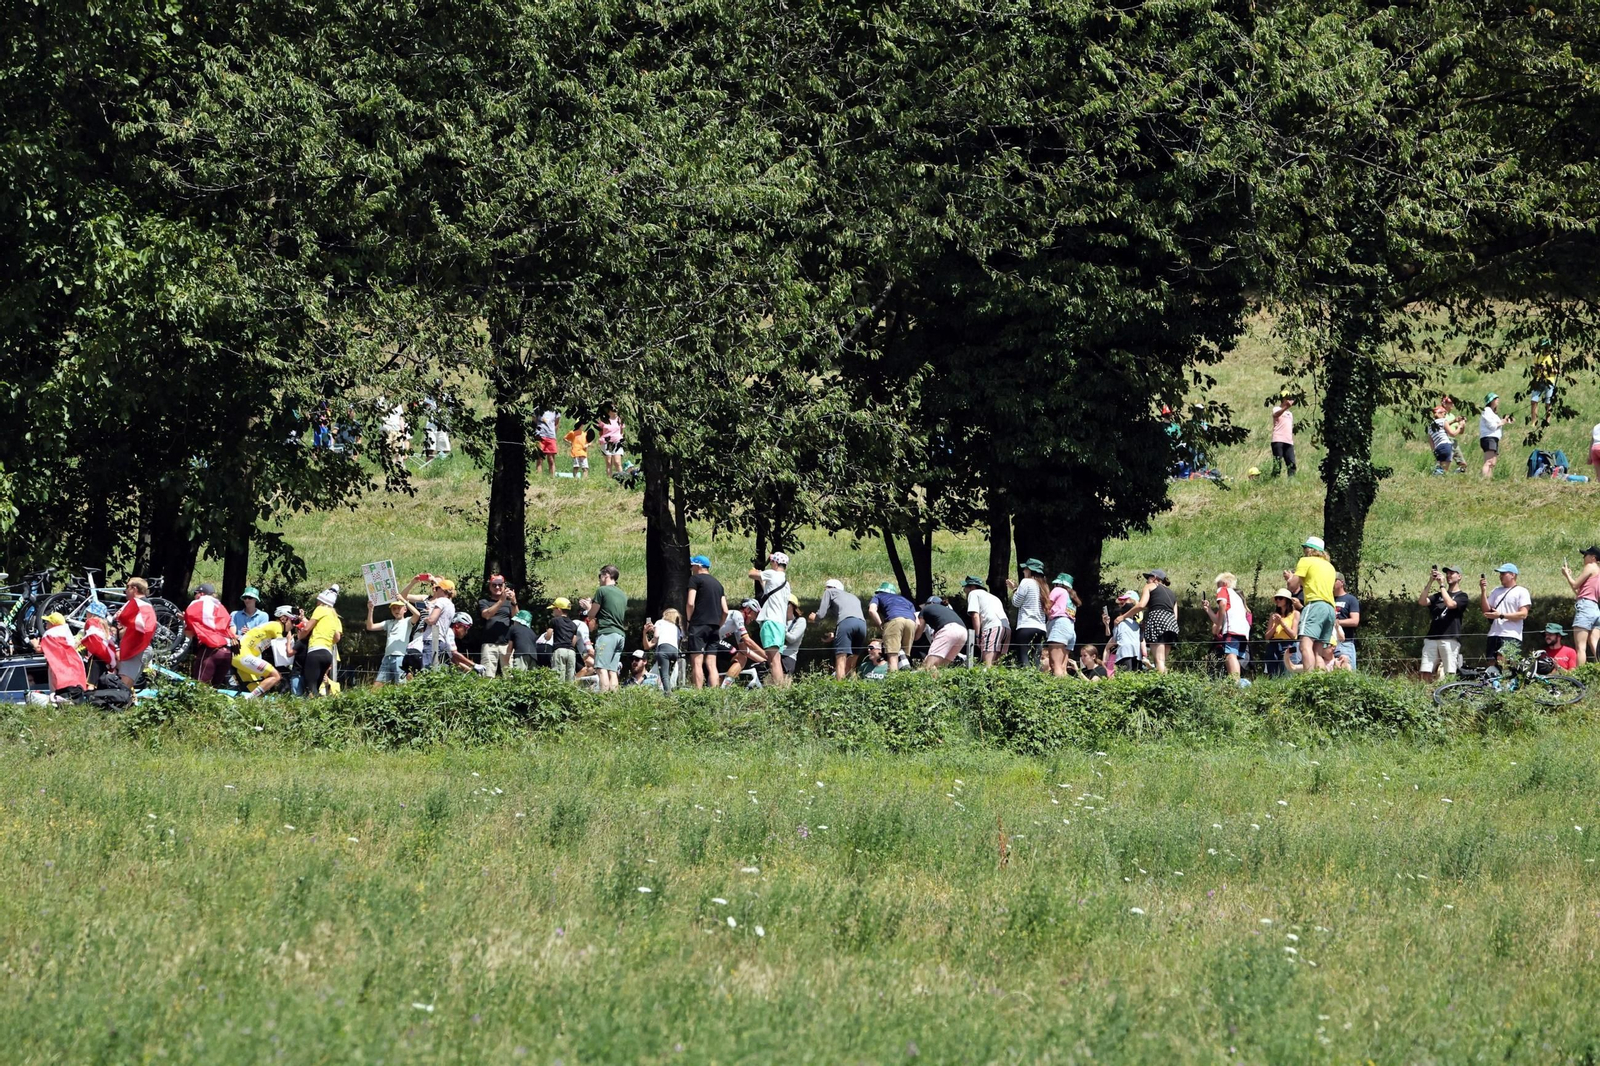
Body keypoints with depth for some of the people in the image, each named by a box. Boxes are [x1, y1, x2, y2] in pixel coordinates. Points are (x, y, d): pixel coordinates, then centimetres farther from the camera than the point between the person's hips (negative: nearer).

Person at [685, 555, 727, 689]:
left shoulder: (695, 579, 0)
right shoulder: (718, 584, 20)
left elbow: (691, 603, -11)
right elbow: (725, 611, 15)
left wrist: (689, 620, 2)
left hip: (699, 624, -6)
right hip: (714, 628, 6)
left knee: (697, 662, -10)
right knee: (711, 665, 4)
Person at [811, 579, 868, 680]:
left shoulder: (829, 592, 22)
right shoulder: (854, 597, 38)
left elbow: (821, 614, 14)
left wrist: (814, 617, 37)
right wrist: (834, 635, 44)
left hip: (846, 621, -5)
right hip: (862, 623, 5)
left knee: (841, 659, -10)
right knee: (851, 663, 10)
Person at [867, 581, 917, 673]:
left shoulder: (878, 596, 28)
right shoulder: (905, 600, 38)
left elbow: (872, 610, 6)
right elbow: (918, 622, 26)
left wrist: (880, 626, 10)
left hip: (894, 620, -4)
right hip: (911, 621, 4)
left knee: (893, 656, -11)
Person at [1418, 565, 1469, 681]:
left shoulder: (1462, 596, 8)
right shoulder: (1438, 596, 22)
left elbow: (1450, 604, -12)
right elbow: (1422, 602, 7)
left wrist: (1442, 584, -6)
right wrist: (1430, 582, 1)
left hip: (1450, 640, -4)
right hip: (1431, 638, 4)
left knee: (1450, 675, -11)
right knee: (1426, 674, -5)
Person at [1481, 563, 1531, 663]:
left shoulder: (1521, 592, 1)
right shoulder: (1496, 591, 21)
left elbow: (1523, 614, -9)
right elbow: (1486, 610, 15)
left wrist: (1501, 615, -14)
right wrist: (1483, 591, 4)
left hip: (1512, 638, -7)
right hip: (1494, 635, 7)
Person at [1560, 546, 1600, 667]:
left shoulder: (1590, 567, -1)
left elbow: (1575, 585, -2)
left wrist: (1567, 574, 15)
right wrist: (1570, 576, 31)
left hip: (1585, 606, -8)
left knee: (1581, 647, -12)